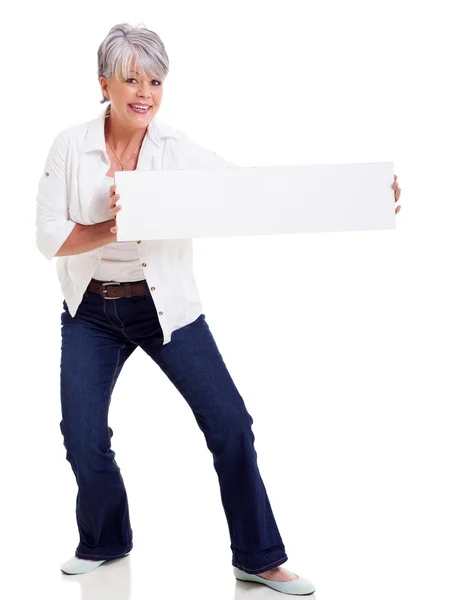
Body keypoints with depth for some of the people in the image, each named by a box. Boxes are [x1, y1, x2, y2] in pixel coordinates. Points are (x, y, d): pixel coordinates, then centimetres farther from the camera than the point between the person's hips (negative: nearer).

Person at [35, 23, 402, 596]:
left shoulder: (178, 150, -10)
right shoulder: (70, 146, -8)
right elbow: (49, 237, -9)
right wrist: (111, 229, -28)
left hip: (166, 306, 0)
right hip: (91, 312, 1)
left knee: (229, 422, -6)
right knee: (83, 438, -2)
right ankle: (105, 541, 29)